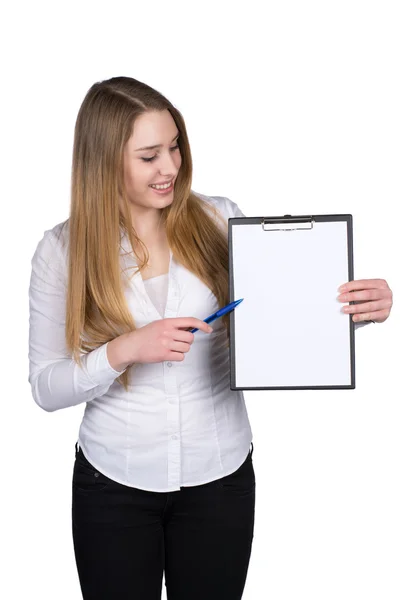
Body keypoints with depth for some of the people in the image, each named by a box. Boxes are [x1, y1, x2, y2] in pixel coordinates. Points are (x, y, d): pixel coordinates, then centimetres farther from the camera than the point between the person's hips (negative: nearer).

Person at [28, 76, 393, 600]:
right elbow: (45, 388, -6)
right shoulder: (62, 249, -8)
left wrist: (360, 305, -22)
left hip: (220, 476, 1)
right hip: (114, 483, -1)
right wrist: (124, 351, -23)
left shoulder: (219, 221, -6)